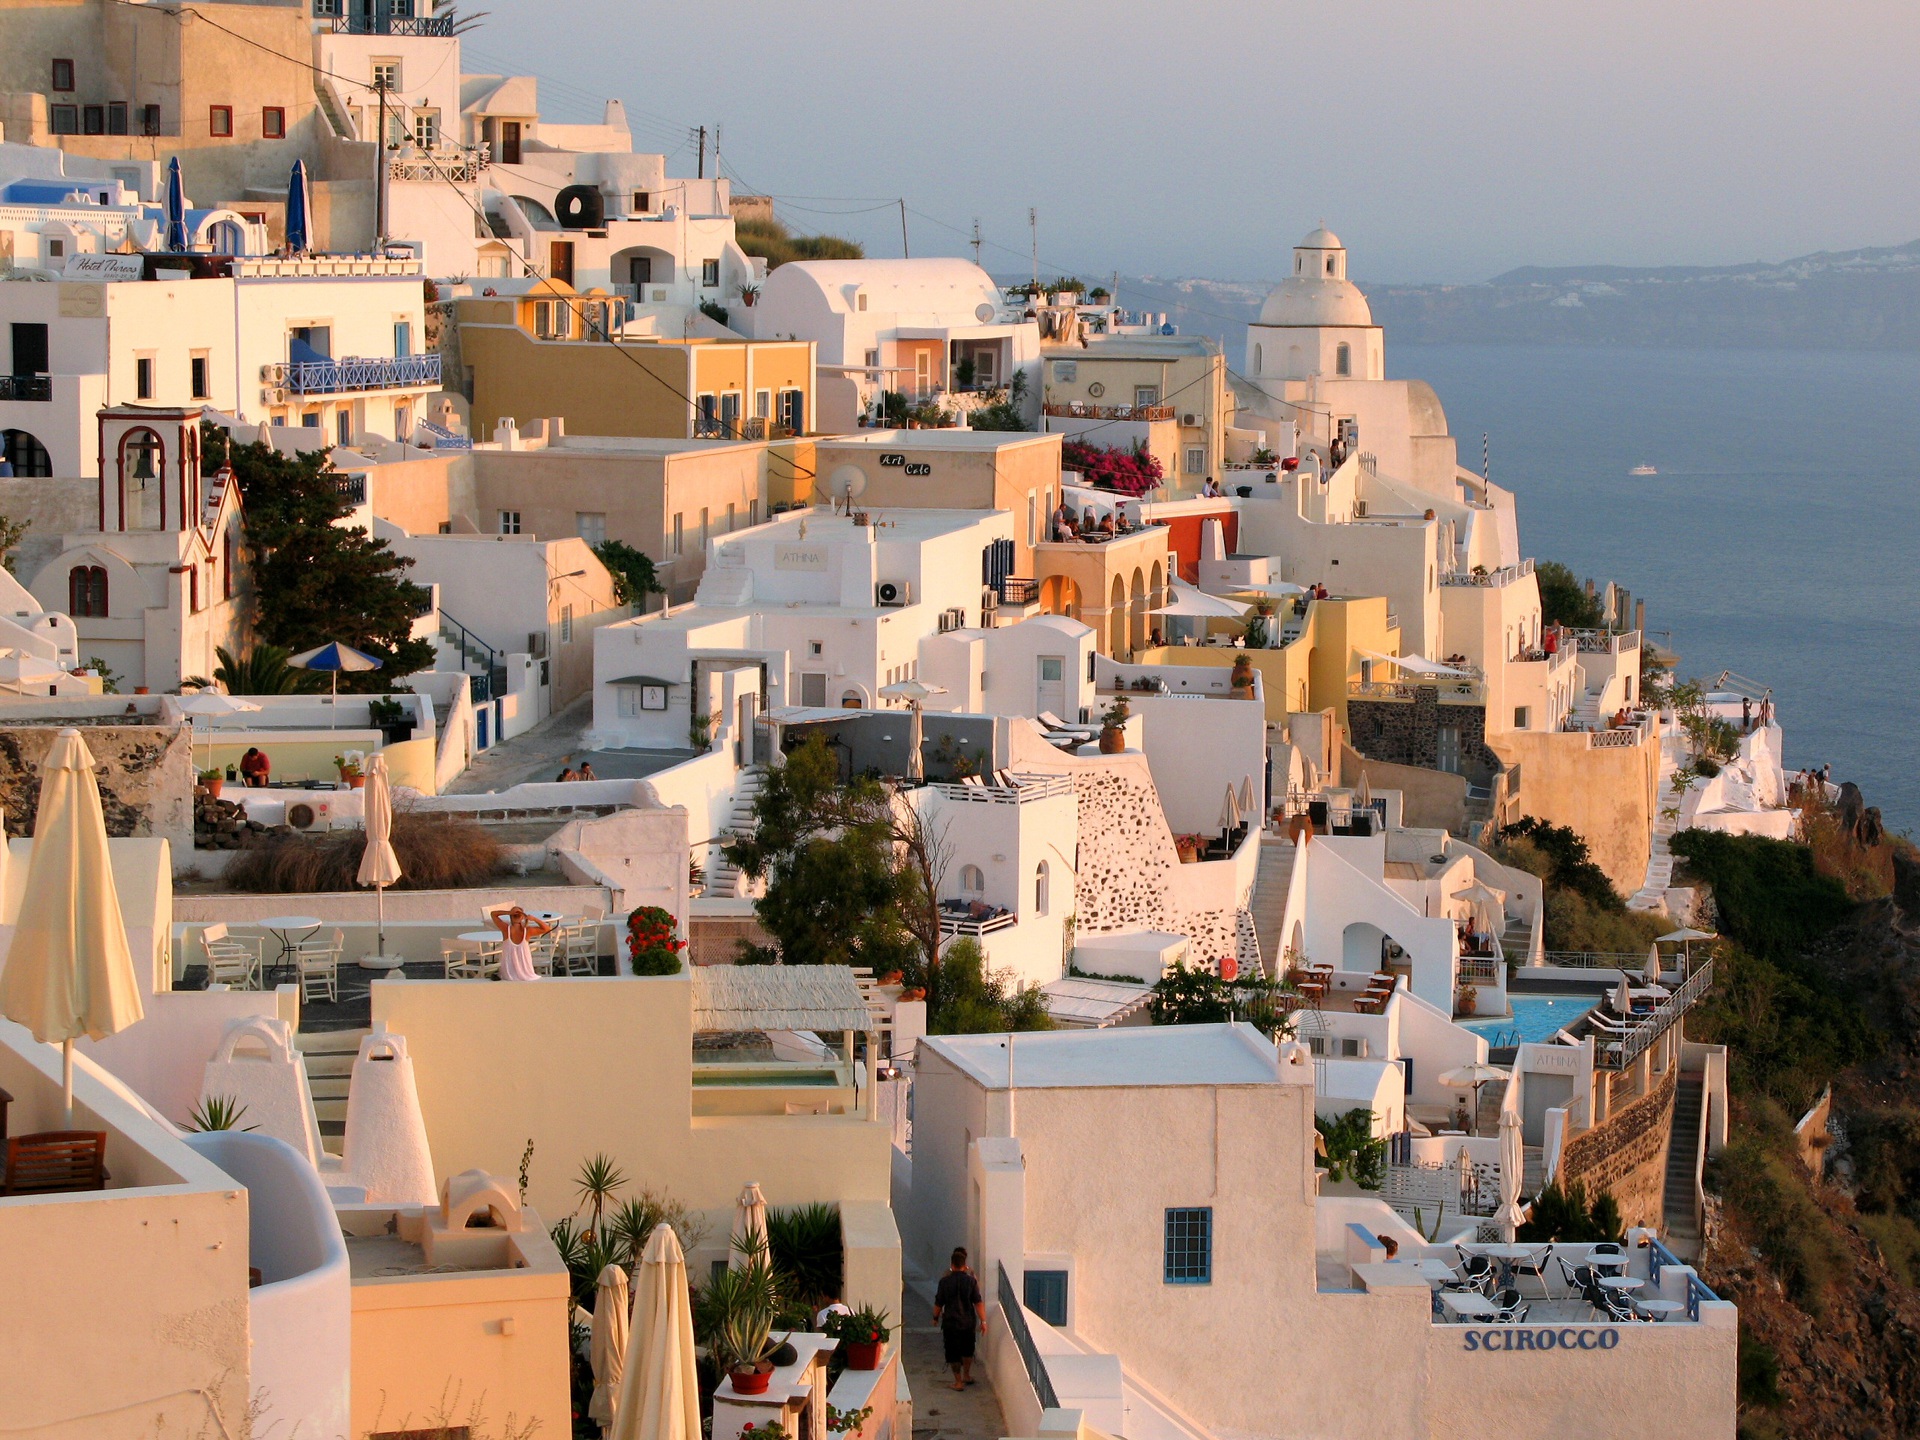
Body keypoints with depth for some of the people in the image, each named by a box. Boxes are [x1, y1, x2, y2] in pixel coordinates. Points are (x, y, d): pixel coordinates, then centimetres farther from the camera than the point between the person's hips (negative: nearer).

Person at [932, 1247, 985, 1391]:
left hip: (950, 1321, -2)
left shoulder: (945, 1281, -10)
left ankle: (958, 1381, 7)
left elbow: (938, 1303, -3)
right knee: (967, 1349, 22)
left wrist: (936, 1317, 14)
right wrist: (983, 1321, -4)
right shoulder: (971, 1280, -8)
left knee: (953, 1352, 7)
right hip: (968, 1321, 2)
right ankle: (966, 1375, 33)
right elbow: (978, 1302, -9)